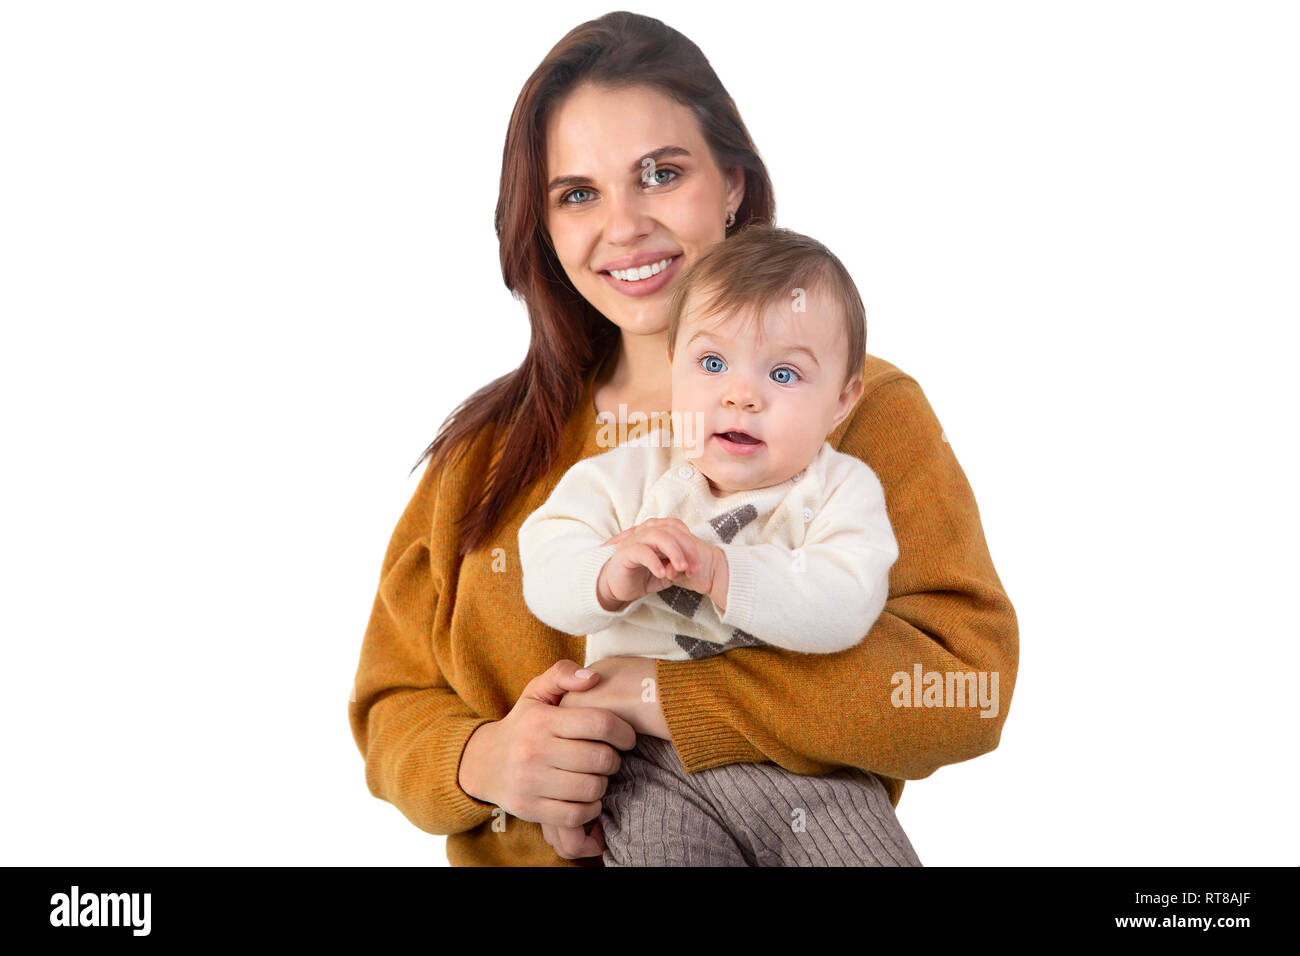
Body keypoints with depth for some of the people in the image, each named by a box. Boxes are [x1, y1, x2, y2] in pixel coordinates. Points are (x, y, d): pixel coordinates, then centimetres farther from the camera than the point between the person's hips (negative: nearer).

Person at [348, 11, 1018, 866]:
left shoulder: (866, 411, 0)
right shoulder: (487, 447, 10)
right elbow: (391, 706, 10)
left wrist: (657, 695, -17)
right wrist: (479, 760, -12)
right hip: (514, 854, 3)